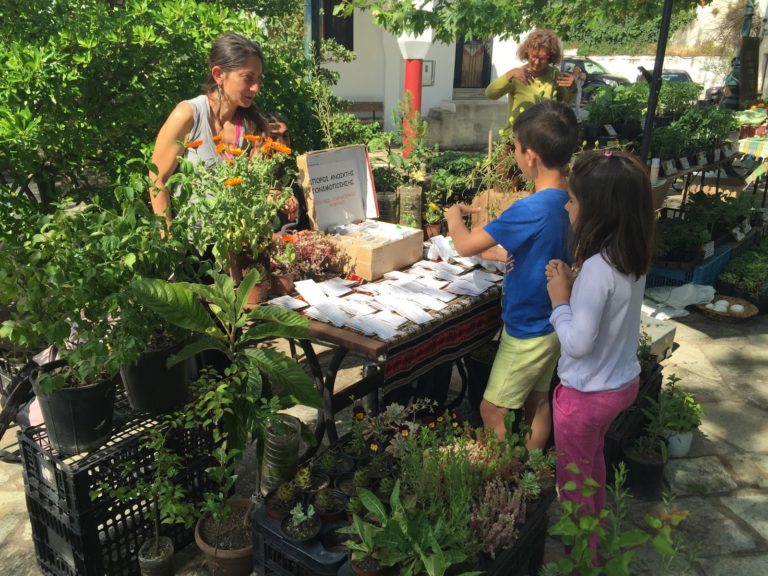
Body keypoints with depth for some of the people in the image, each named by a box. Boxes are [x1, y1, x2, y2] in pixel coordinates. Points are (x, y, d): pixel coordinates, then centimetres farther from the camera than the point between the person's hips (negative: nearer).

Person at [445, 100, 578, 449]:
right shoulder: (568, 199, -2)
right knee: (537, 401, 21)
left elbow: (465, 246, -24)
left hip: (528, 329, -9)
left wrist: (454, 216, -4)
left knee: (492, 410, 7)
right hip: (548, 323, 9)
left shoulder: (532, 208, -29)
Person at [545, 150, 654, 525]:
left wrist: (559, 299, -17)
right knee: (593, 463, 31)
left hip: (587, 394, -9)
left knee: (573, 482, 14)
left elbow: (578, 343, -30)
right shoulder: (632, 258, -4)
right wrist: (572, 284, -6)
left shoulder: (597, 268, -31)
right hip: (622, 382, 9)